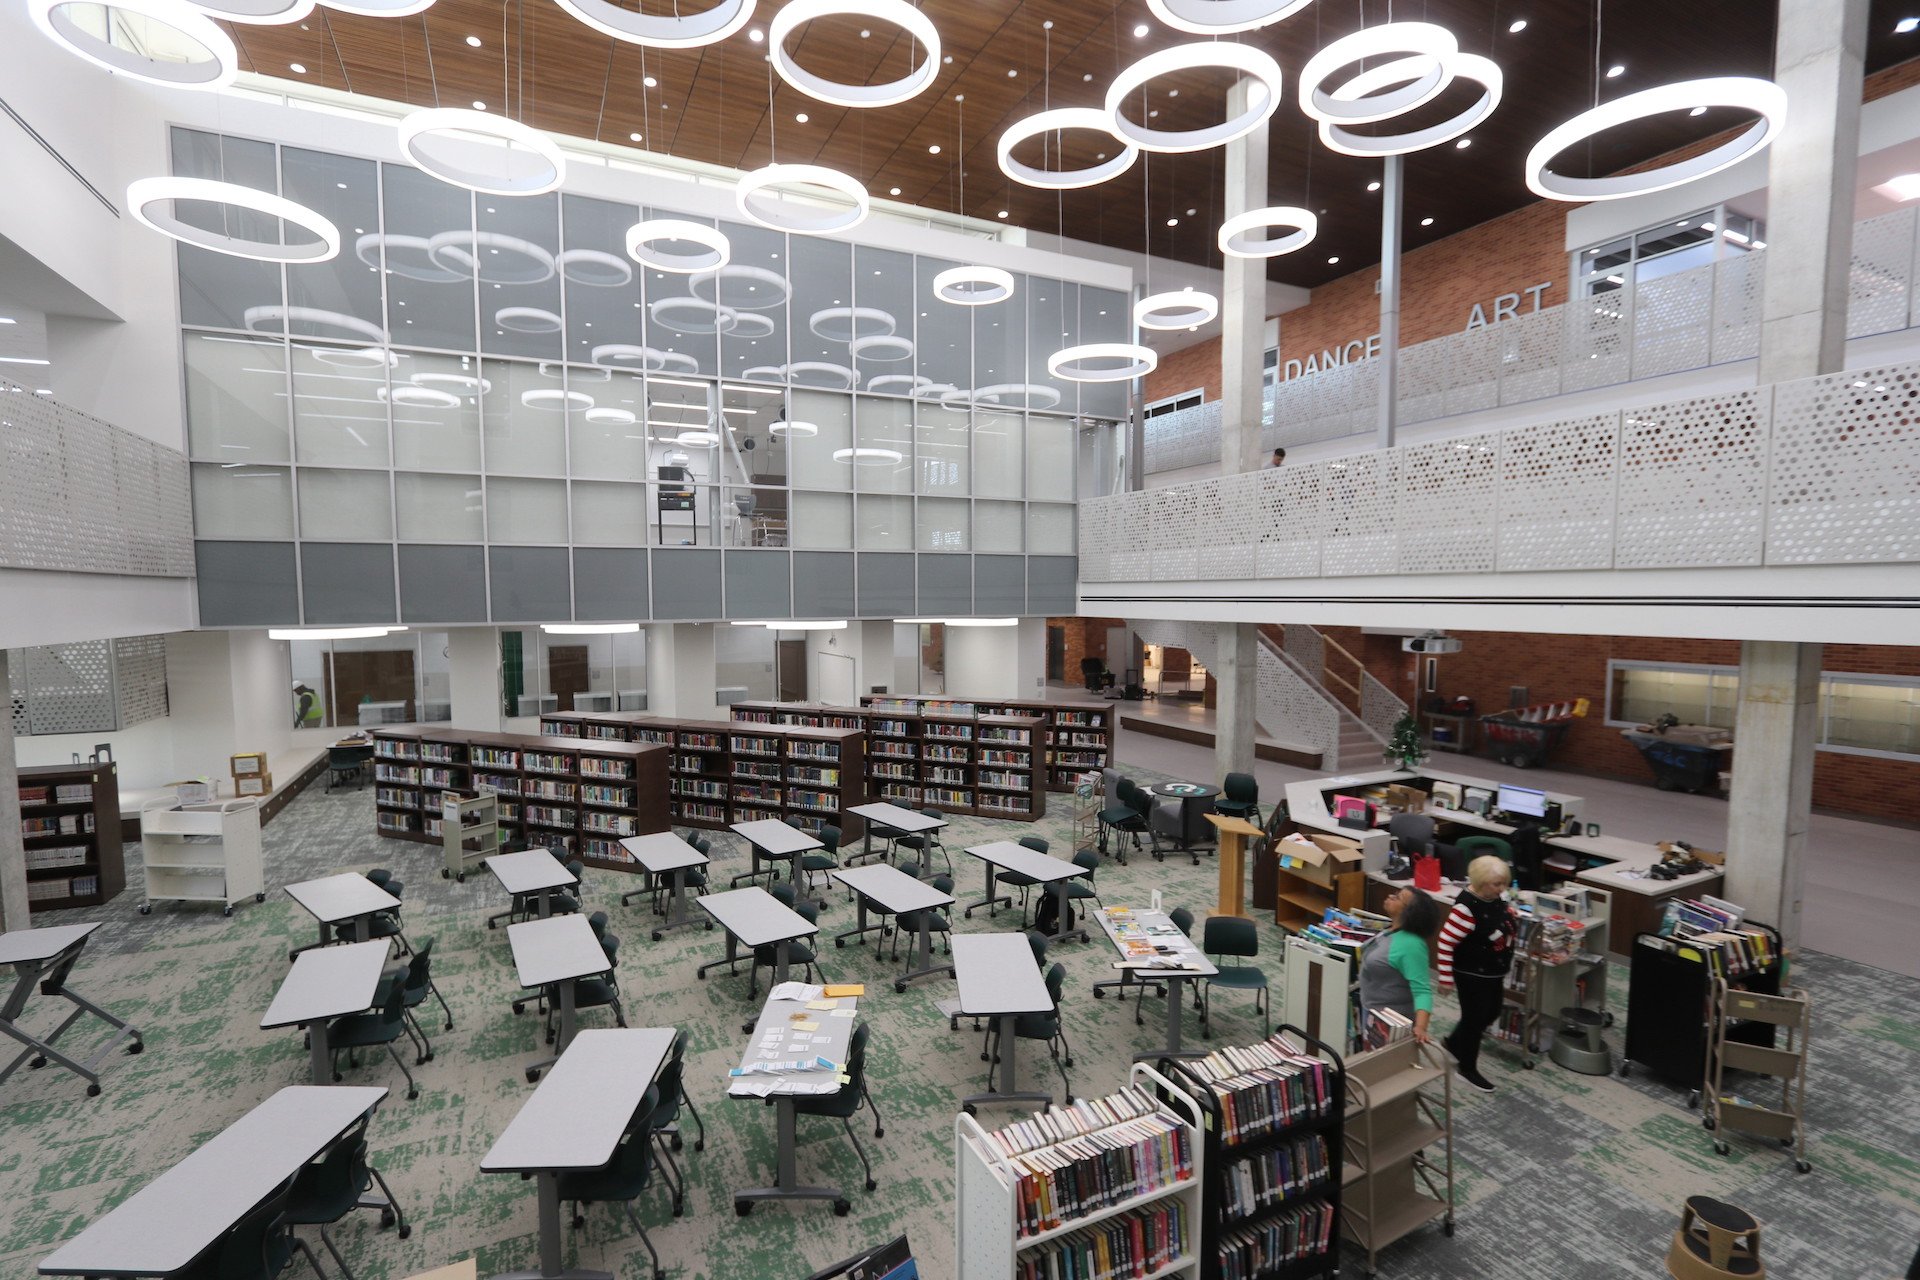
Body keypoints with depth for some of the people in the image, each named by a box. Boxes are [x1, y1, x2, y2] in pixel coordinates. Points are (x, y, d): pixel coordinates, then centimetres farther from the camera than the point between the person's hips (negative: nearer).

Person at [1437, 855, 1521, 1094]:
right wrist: (1446, 978, -22)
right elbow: (1446, 942, -26)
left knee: (1491, 1014, 22)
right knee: (1475, 1019, 6)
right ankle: (1467, 1069, 28)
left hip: (1495, 973, 9)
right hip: (1472, 975, -9)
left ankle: (1451, 1044, 42)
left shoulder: (1496, 896, -6)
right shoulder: (1466, 907, -30)